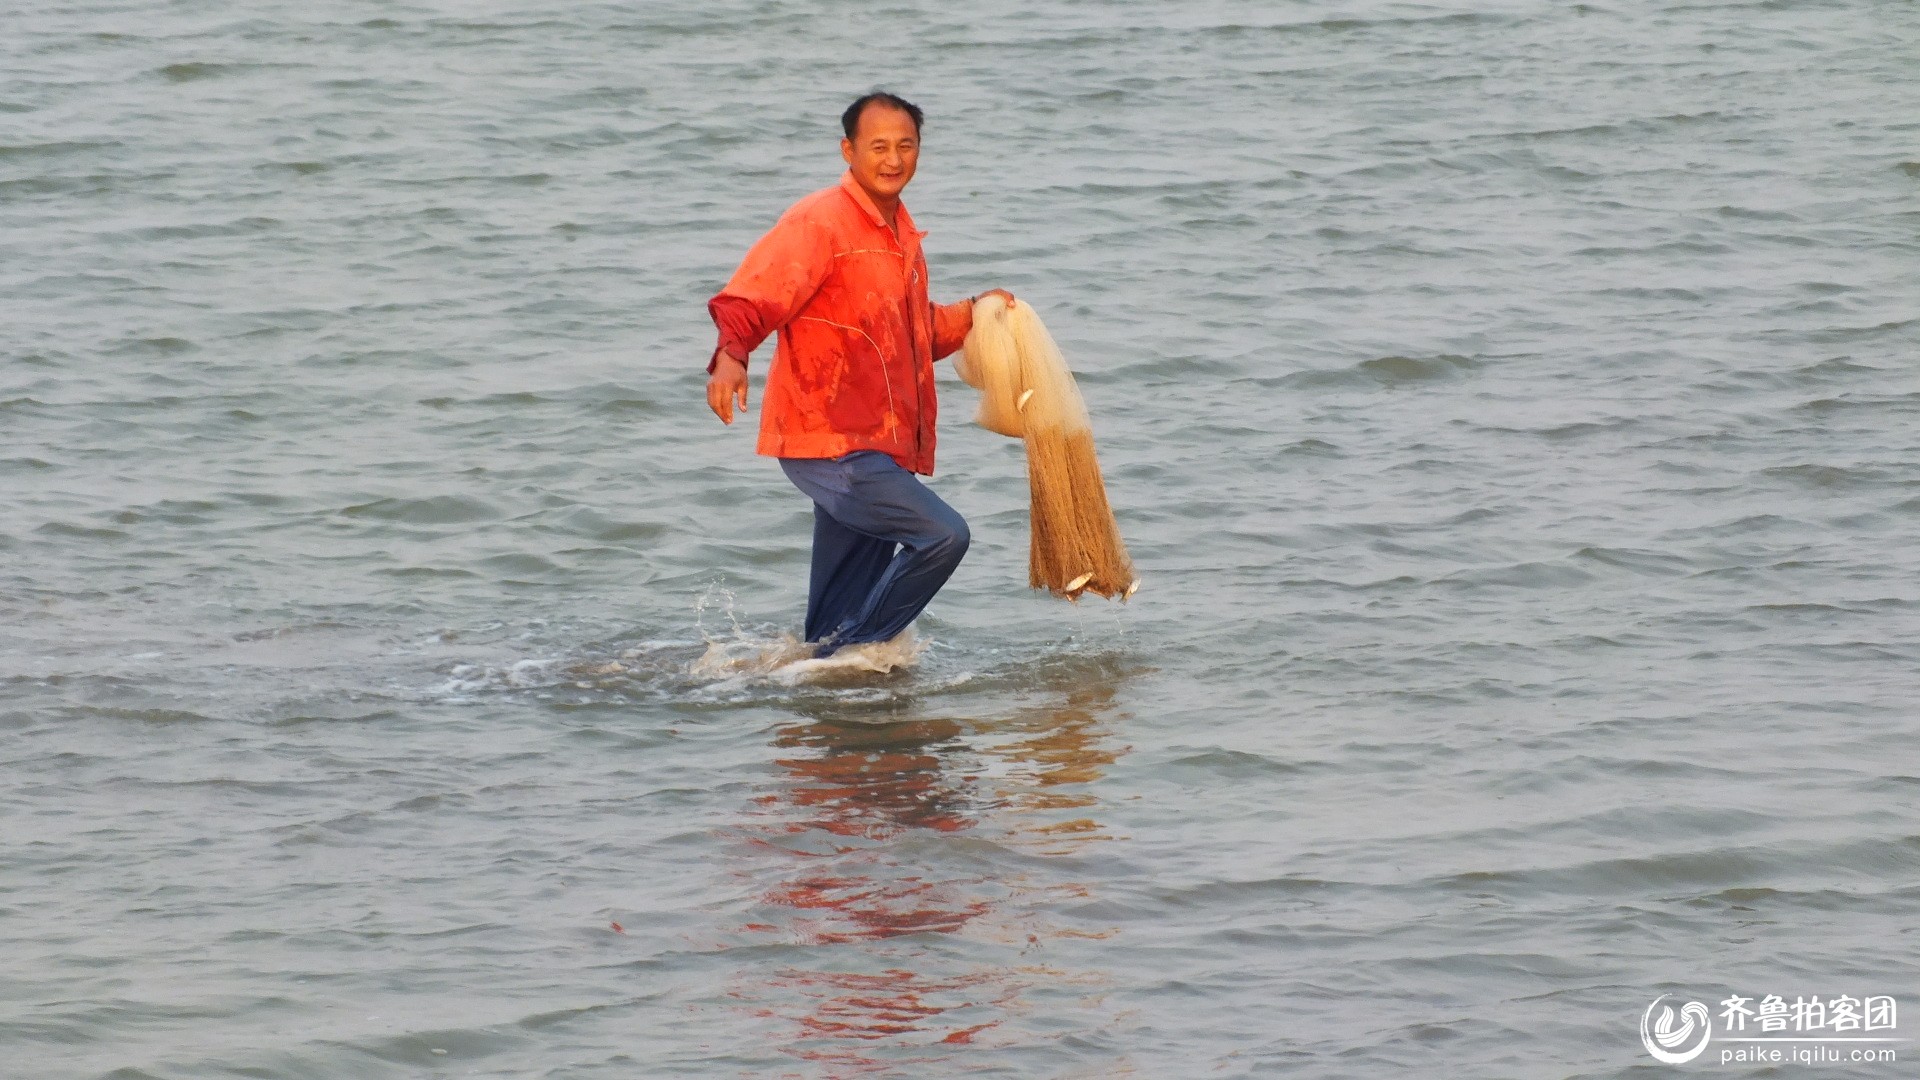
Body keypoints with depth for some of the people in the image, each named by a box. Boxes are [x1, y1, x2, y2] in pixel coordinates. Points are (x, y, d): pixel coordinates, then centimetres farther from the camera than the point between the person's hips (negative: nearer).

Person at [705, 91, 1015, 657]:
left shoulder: (899, 231, 17)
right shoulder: (818, 222, -12)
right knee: (942, 534, -18)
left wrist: (972, 314, 15)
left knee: (840, 615, 13)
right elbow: (750, 299, -23)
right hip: (829, 444, -9)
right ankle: (848, 655, -9)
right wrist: (730, 356, -42)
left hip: (876, 447, 9)